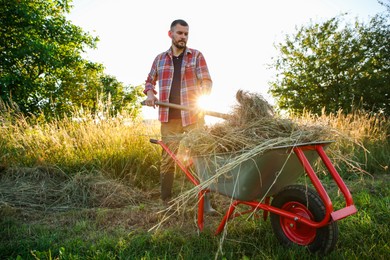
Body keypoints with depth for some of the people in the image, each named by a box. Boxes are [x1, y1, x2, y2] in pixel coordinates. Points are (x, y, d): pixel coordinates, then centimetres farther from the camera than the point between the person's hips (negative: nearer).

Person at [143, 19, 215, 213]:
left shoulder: (196, 56, 6)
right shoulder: (160, 59, 14)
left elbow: (207, 81, -1)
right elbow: (150, 81, 24)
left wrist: (202, 97, -21)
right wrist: (150, 93, 2)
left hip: (193, 115, -2)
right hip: (169, 117, 2)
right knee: (167, 159, 6)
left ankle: (206, 203, 5)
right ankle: (166, 201, 18)